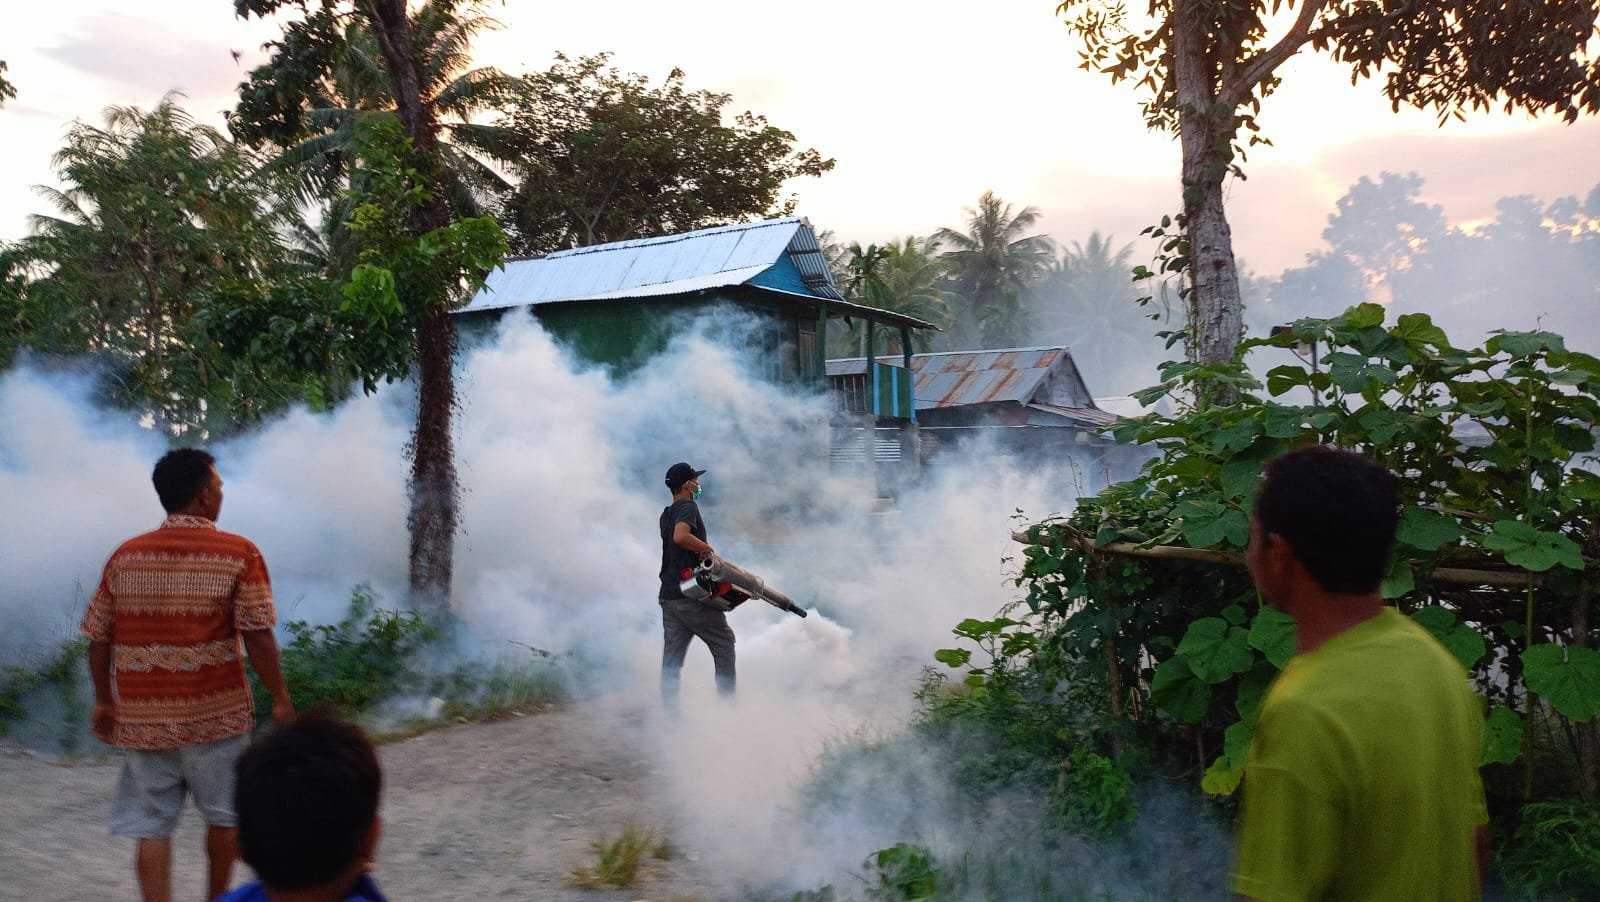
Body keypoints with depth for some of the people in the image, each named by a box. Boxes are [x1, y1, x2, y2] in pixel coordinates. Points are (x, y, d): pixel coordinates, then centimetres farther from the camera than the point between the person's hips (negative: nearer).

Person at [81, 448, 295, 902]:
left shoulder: (125, 555, 2)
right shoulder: (238, 553, -10)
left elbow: (98, 639, 6)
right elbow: (257, 637, -13)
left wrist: (104, 702, 19)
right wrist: (281, 699, -3)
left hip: (142, 716, 3)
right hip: (216, 711, -2)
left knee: (152, 828, 8)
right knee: (223, 816, 18)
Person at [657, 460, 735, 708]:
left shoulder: (667, 514, 17)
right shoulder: (688, 507, -10)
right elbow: (681, 537, -29)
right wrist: (707, 548, -16)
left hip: (669, 596, 8)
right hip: (692, 595, -8)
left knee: (672, 657, 8)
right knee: (724, 642, 6)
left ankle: (669, 710, 8)